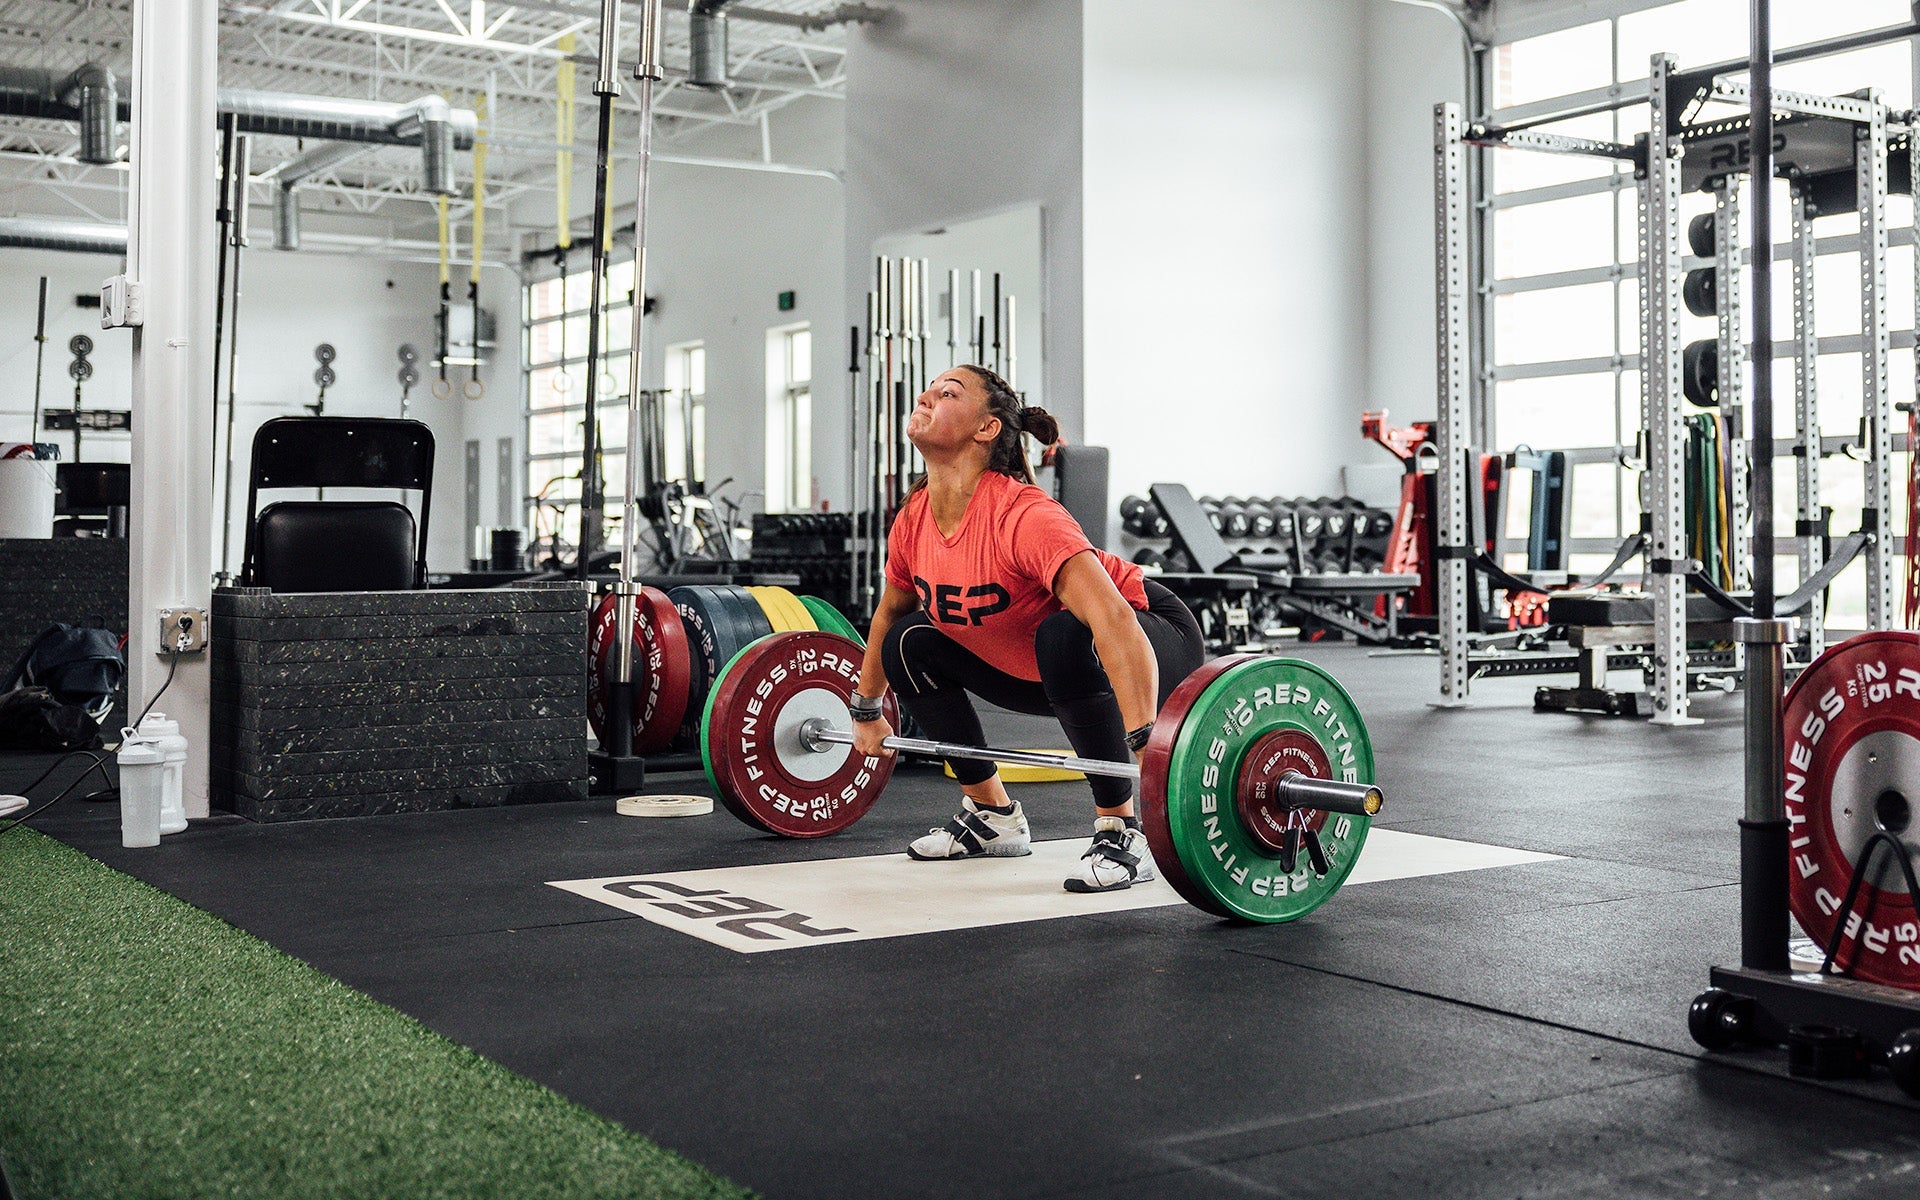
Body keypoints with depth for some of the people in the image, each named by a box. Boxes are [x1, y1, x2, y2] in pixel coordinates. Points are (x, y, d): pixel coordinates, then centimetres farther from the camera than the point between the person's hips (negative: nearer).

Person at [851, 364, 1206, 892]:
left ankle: (1122, 833, -22)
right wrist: (866, 712, 20)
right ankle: (992, 815, 12)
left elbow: (1114, 622, -43)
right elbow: (889, 613, 12)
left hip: (1156, 642, -8)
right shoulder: (913, 522, -9)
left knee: (1065, 639, -38)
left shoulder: (1022, 517, -33)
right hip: (1040, 670, 8)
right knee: (910, 643, 0)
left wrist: (1147, 746, -51)